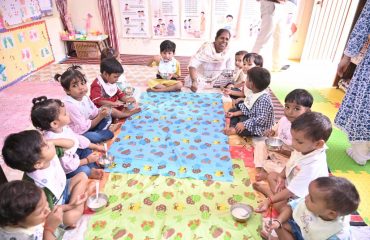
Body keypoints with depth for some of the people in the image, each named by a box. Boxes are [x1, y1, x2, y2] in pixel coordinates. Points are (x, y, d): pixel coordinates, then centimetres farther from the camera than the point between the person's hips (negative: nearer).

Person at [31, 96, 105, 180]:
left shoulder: (63, 128, -13)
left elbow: (77, 138, 4)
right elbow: (67, 165, -32)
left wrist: (95, 146, 5)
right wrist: (87, 160, -21)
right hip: (62, 170, -9)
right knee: (84, 170, -25)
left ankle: (94, 169, 3)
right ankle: (90, 173, 7)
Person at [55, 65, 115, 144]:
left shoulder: (84, 97, -6)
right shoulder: (70, 105, -28)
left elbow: (94, 113, 3)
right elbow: (84, 127, -25)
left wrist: (101, 112, -20)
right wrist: (100, 116, -27)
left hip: (88, 125, 8)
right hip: (77, 133, -8)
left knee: (107, 116, 6)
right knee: (94, 137, -34)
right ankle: (109, 131, -6)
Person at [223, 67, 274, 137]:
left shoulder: (264, 99, -30)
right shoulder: (254, 94, -2)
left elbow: (261, 119, -32)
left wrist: (244, 124, -32)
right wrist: (234, 114, 4)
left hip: (259, 127, -10)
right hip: (251, 118, 10)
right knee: (232, 110, 12)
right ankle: (231, 127, -9)